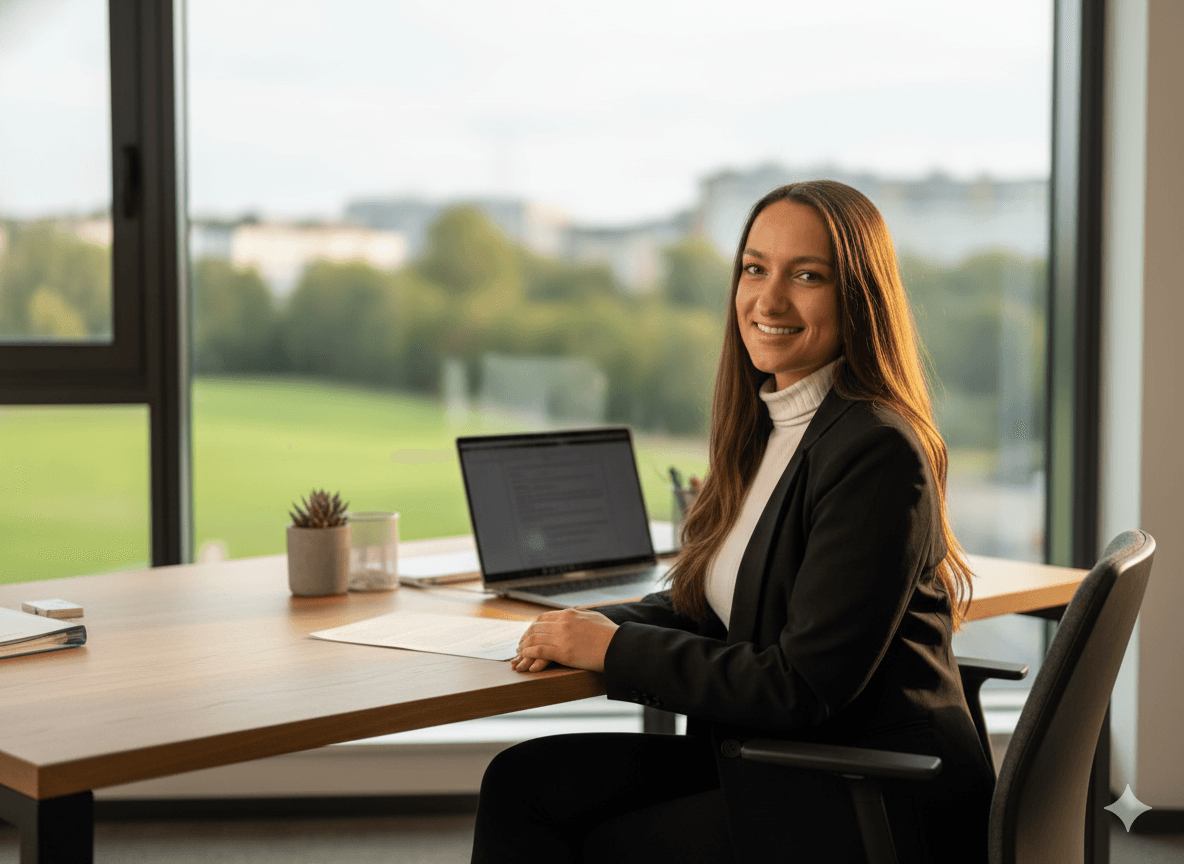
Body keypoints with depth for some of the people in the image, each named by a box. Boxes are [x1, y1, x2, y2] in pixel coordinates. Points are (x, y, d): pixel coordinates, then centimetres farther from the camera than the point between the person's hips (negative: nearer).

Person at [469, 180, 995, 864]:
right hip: (775, 761, 8)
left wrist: (615, 648, -15)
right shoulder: (767, 425, 8)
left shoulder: (877, 453, -21)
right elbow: (717, 603, 15)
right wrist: (599, 625, -5)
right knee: (525, 782, 2)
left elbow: (804, 688, -24)